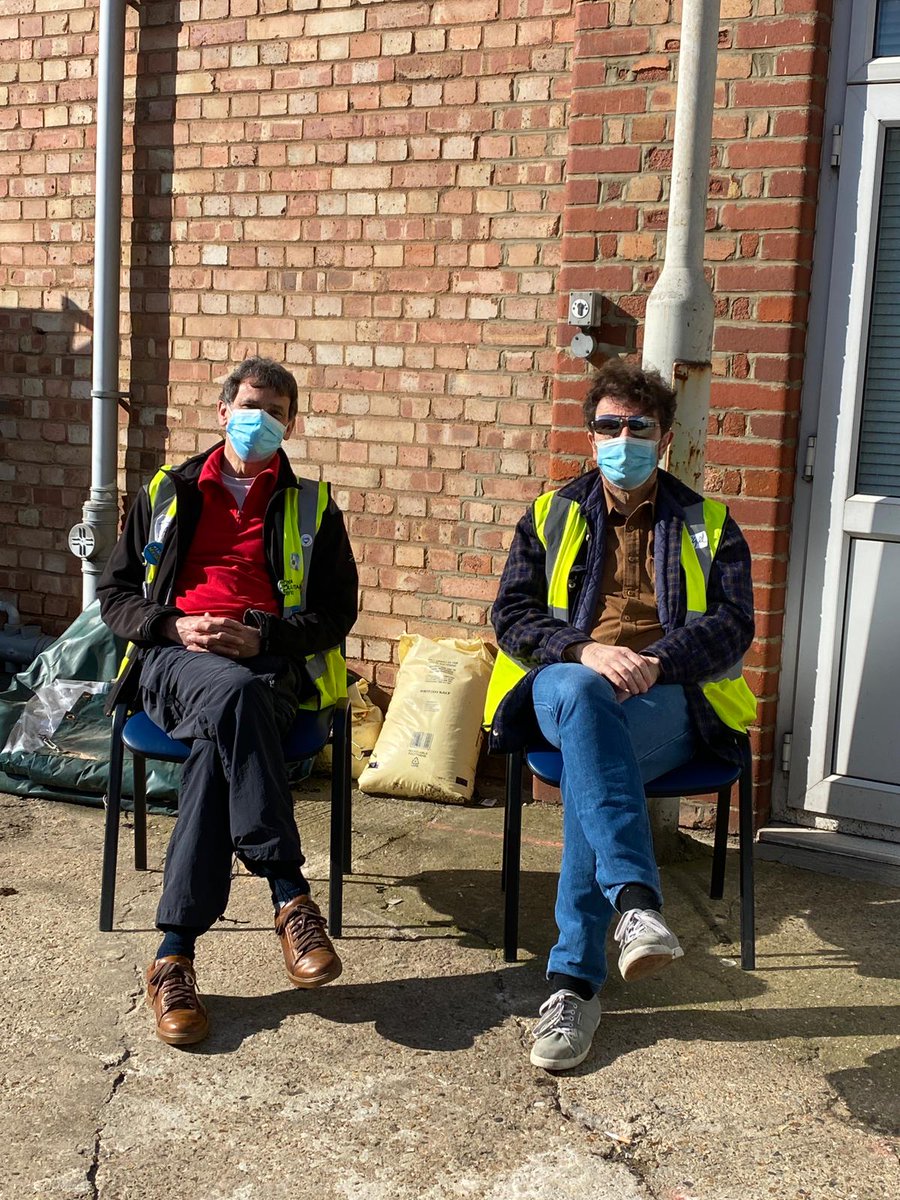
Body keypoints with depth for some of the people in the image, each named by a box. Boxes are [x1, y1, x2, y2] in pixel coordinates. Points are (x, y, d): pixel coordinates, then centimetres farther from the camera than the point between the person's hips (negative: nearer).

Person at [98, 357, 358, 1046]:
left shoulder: (311, 506, 19)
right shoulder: (169, 492, 23)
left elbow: (338, 612, 10)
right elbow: (116, 596, 17)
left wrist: (260, 636, -9)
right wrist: (175, 626, -6)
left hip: (271, 664, 0)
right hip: (174, 658, 0)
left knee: (219, 741, -36)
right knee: (232, 695, -38)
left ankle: (177, 951, -33)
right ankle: (290, 895, -39)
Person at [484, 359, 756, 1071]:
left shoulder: (707, 526, 18)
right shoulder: (551, 516, 19)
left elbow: (734, 624, 4)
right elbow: (512, 614, 7)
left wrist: (653, 660, -16)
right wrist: (587, 653, -13)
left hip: (668, 699, 0)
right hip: (567, 683, 1)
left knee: (590, 751, -36)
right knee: (577, 694, -39)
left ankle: (575, 980, -36)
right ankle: (636, 901, -53)